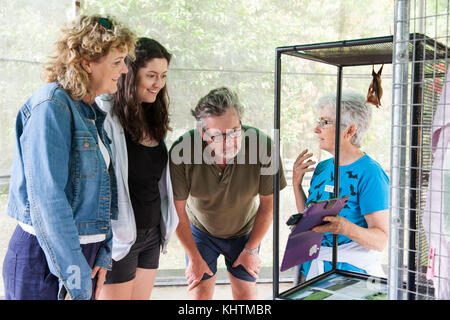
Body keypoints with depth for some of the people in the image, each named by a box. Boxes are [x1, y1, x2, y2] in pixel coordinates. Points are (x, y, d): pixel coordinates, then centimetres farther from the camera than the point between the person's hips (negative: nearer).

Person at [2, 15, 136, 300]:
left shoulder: (92, 114, 9)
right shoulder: (51, 106, -17)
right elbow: (47, 199, -23)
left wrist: (103, 255, 5)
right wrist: (76, 281, -21)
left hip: (86, 251, 8)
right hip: (44, 258, -7)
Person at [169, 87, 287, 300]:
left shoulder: (261, 145, -31)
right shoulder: (182, 151, -31)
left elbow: (268, 202, -14)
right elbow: (178, 210, -16)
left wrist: (251, 249, -3)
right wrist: (194, 258, -6)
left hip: (245, 231, 1)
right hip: (200, 229, 0)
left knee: (246, 295, 6)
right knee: (199, 293, 0)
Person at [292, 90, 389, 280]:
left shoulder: (370, 174, -12)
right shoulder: (322, 168, 9)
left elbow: (381, 240, -14)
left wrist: (345, 228, -31)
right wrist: (296, 183, 3)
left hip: (351, 271, -5)